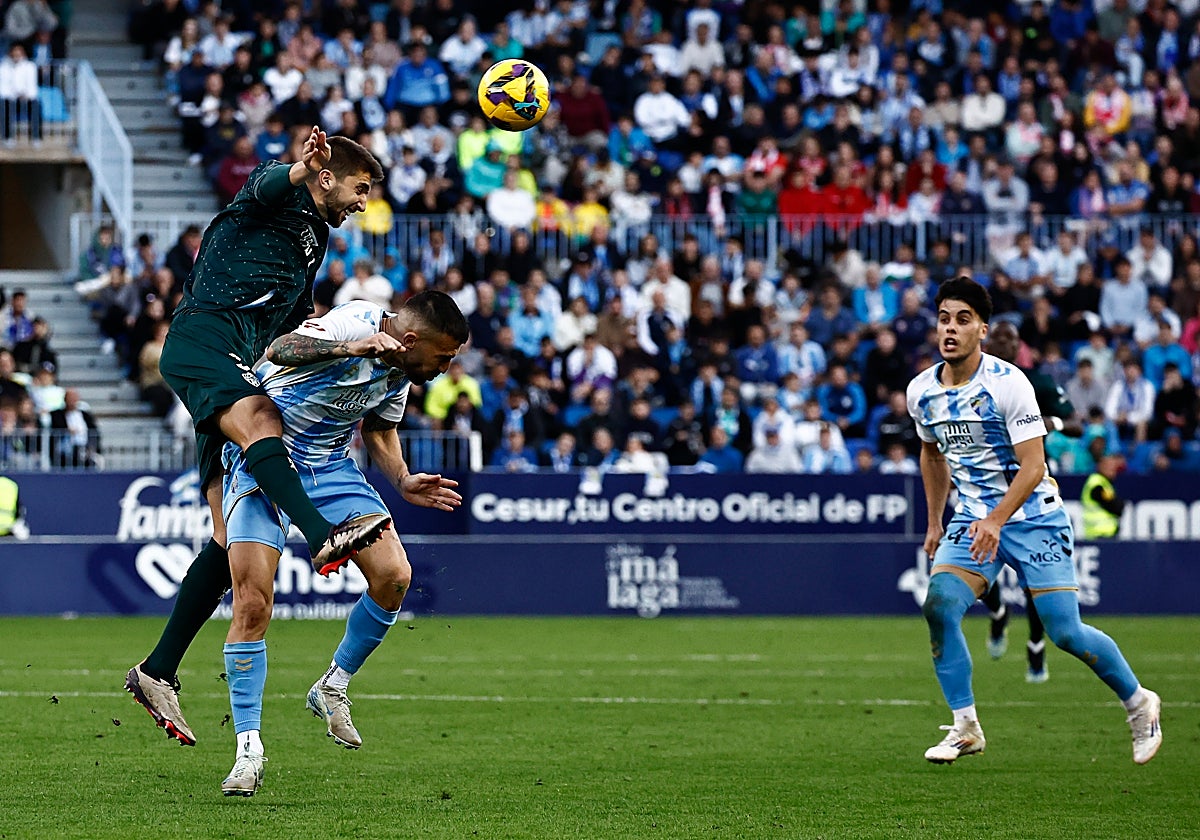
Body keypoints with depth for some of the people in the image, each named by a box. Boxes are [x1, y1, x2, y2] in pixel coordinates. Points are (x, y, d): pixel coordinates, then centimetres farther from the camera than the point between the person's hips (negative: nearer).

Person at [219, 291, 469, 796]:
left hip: (330, 467, 7)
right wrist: (350, 347, -58)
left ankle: (332, 689, 11)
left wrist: (403, 482, 3)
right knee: (252, 603, -15)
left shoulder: (401, 371, 2)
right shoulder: (353, 325, -24)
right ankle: (248, 750, -7)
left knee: (393, 576, -11)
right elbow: (280, 351, -41)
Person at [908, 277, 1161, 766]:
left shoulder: (1008, 383, -18)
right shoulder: (922, 392, 0)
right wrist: (934, 522, 21)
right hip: (972, 519, 5)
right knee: (939, 605, -18)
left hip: (1032, 517, -5)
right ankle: (965, 727, -7)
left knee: (1066, 632, -8)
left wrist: (996, 520, -32)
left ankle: (1138, 703, 17)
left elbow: (1032, 466, -21)